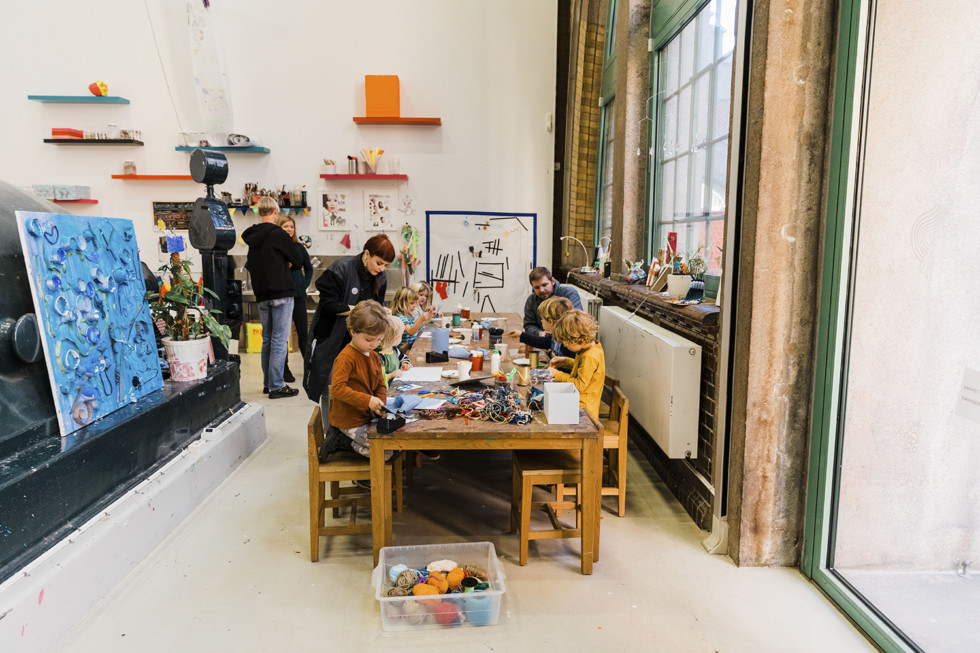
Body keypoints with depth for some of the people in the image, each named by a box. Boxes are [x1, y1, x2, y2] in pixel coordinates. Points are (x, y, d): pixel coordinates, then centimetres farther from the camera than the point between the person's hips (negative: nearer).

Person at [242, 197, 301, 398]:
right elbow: (297, 261, -2)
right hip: (281, 293, -7)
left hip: (261, 295, 7)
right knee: (280, 340, -5)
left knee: (267, 339, 15)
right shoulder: (278, 234, -10)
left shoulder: (251, 236, 10)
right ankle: (276, 386, -4)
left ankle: (268, 383, 21)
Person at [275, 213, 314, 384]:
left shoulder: (299, 248, 7)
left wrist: (305, 284, 7)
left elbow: (309, 268, 19)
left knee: (303, 332, 8)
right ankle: (284, 369, 13)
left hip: (298, 295, 3)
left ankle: (309, 363, 21)